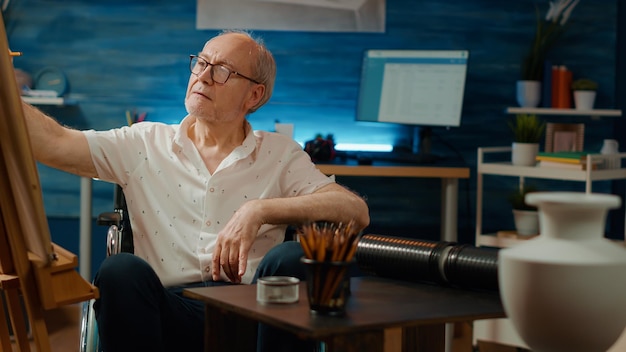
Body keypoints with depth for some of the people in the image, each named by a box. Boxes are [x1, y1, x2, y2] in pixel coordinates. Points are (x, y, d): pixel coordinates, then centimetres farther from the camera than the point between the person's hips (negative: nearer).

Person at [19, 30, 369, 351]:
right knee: (122, 269, -30)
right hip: (170, 312, 0)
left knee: (292, 257, -28)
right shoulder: (145, 144, 14)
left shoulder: (281, 154, 11)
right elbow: (55, 143, 1)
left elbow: (357, 211, -3)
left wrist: (259, 210, -13)